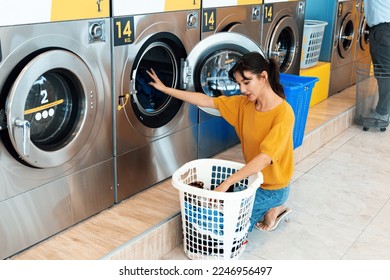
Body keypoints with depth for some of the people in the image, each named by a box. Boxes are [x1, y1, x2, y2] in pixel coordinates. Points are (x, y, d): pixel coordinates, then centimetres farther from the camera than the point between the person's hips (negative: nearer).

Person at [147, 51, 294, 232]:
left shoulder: (283, 113, -25)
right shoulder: (244, 103, -4)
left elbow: (264, 158, -32)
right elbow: (205, 101, 0)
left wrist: (226, 184, -36)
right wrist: (164, 89, 0)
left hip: (272, 188, -7)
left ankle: (273, 209, 7)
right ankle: (270, 208, 17)